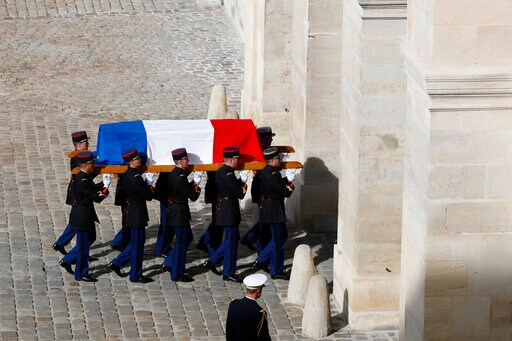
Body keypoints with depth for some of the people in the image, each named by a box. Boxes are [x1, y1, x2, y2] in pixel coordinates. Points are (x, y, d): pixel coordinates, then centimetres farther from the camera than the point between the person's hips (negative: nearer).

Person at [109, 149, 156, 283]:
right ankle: (136, 275, 11)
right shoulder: (135, 178, -24)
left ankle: (117, 263, 24)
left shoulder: (127, 174, 6)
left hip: (130, 211, 10)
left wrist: (147, 184, -1)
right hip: (137, 213, -10)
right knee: (138, 244, 2)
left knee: (138, 241, 21)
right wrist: (150, 186, -1)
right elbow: (148, 196, -19)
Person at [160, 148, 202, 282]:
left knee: (187, 237, 22)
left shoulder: (173, 174, 8)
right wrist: (196, 185, -6)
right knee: (181, 242, 0)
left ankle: (169, 264, 23)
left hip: (174, 210, 10)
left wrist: (193, 182, 4)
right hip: (180, 213, -10)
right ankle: (177, 274, 8)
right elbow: (193, 196, -21)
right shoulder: (180, 177, -23)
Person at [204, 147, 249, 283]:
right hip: (230, 209, -10)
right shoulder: (228, 175, -21)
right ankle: (228, 273, 6)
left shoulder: (220, 172, 9)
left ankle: (212, 261, 19)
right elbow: (240, 194, -20)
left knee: (233, 237, 19)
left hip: (222, 207, 10)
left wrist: (241, 180, 4)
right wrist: (243, 182, -3)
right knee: (231, 240, -1)